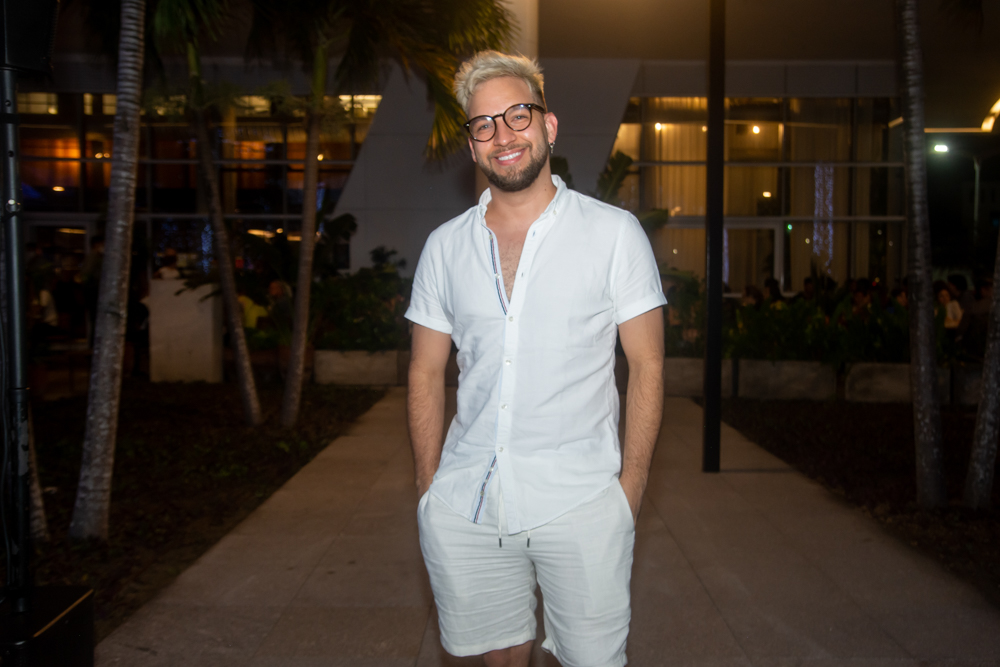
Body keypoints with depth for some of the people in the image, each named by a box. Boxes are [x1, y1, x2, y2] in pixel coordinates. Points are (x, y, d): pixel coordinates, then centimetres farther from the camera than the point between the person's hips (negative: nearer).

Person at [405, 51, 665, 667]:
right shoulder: (445, 246, 7)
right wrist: (429, 489, 6)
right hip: (464, 504, 3)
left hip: (580, 501, -2)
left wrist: (630, 491, -6)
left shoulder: (614, 233, -1)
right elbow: (427, 373, 11)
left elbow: (648, 366, -1)